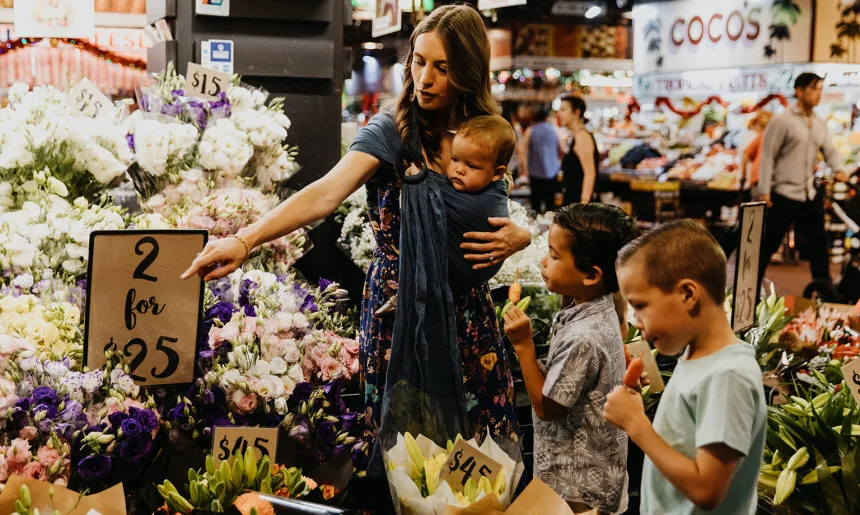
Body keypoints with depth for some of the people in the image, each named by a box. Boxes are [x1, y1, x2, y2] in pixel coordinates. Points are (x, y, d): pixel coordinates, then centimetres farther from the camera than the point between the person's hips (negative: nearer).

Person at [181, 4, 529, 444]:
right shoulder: (390, 131, -10)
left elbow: (500, 223, 15)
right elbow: (327, 192, -26)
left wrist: (518, 237, -10)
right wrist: (246, 240, -40)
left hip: (467, 309, 4)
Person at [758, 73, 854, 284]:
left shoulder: (821, 125, 12)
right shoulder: (782, 121, -9)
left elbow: (830, 150, 9)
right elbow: (767, 156, -10)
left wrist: (840, 169, -14)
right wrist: (764, 191, -15)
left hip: (811, 195, 7)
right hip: (784, 195, -7)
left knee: (819, 243, 13)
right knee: (768, 244, -1)